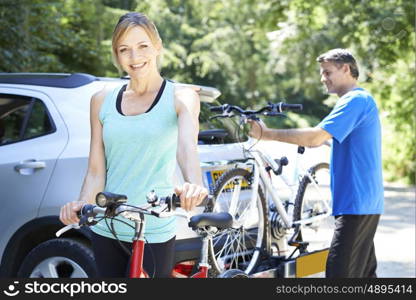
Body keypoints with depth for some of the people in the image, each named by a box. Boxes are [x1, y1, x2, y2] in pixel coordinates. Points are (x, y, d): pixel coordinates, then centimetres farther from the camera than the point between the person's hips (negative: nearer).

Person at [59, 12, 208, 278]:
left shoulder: (181, 97, -2)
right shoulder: (102, 101, 7)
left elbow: (187, 146, -21)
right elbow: (96, 172, 5)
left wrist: (194, 184, -42)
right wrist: (82, 204, -16)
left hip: (154, 233, -3)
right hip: (106, 230, 4)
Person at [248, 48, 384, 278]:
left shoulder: (356, 100, -13)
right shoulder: (361, 100, 21)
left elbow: (316, 137, -23)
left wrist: (266, 134, -19)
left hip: (356, 205, -11)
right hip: (368, 204, 11)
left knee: (339, 271, -13)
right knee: (364, 271, 14)